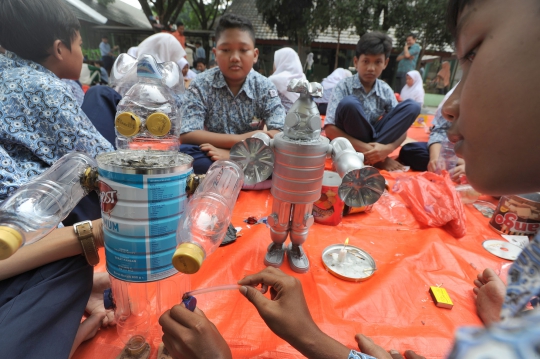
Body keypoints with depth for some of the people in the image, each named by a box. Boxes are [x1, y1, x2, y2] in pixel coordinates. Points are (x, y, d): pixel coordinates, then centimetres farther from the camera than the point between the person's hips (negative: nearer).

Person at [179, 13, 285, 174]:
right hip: (212, 155, 0)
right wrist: (240, 140, -25)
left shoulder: (265, 87, -5)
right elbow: (186, 136, -17)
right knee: (182, 152, -30)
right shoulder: (201, 85, -8)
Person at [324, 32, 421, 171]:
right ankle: (378, 159, -17)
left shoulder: (386, 91, 0)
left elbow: (401, 130, -3)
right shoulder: (344, 87, -11)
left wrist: (387, 148, -24)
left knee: (412, 106, -10)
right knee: (349, 103, -30)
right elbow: (330, 129, -19)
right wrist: (362, 147, -27)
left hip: (375, 142, 4)